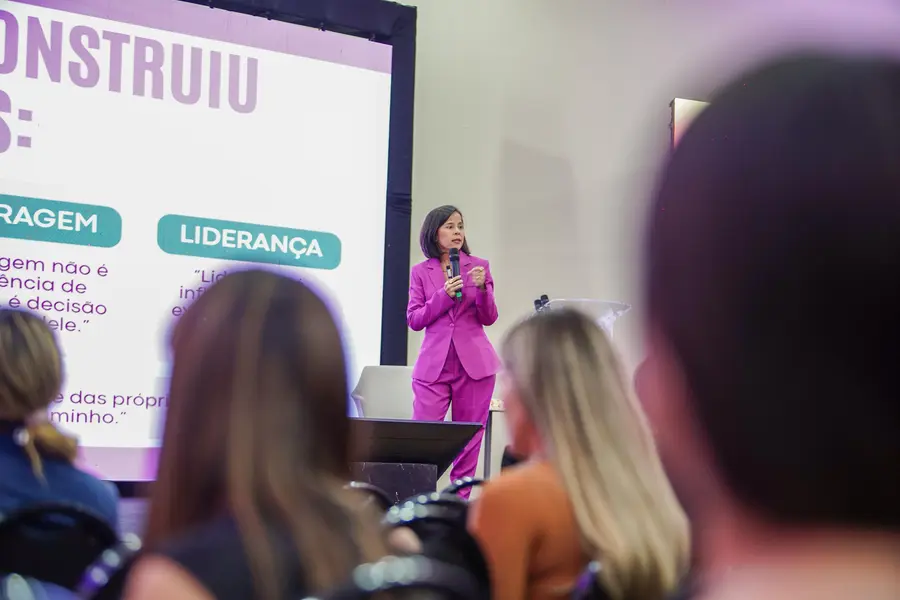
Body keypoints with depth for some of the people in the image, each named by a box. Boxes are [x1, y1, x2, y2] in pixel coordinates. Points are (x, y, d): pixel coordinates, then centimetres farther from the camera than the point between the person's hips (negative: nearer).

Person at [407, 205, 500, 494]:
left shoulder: (479, 266, 8)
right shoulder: (421, 271, 8)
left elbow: (489, 319, 4)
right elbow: (414, 320, 2)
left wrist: (482, 288, -15)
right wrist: (444, 296, -12)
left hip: (474, 363, 1)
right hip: (433, 364, 0)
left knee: (469, 440, 2)